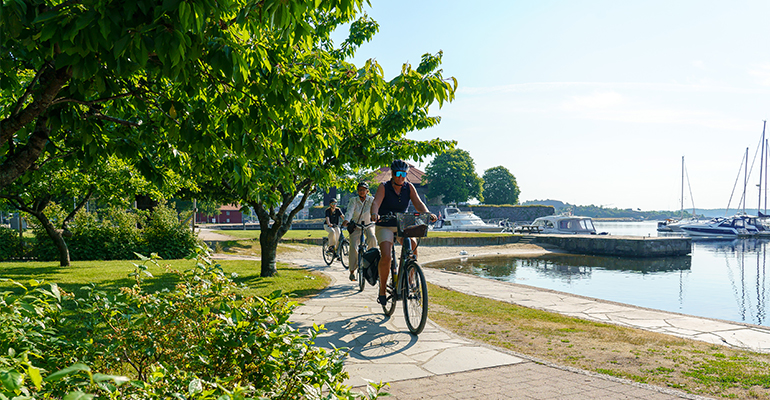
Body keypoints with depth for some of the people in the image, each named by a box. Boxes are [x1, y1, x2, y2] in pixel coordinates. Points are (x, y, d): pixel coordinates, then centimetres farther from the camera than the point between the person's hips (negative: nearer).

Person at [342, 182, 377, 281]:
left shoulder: (371, 200, -5)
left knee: (372, 238, -32)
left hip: (368, 225, 0)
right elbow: (350, 211, -21)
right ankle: (352, 271, -1)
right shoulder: (353, 200, -6)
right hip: (356, 226, 0)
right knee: (353, 247, -13)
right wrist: (346, 220, -41)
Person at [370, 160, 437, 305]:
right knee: (386, 256, -22)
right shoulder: (384, 187, -9)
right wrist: (375, 214, -45)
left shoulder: (409, 188, 0)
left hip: (402, 225, 3)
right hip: (384, 226, -3)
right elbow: (376, 203, -23)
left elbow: (418, 203, -10)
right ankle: (382, 290, -3)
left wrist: (428, 214, -30)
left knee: (413, 245, -26)